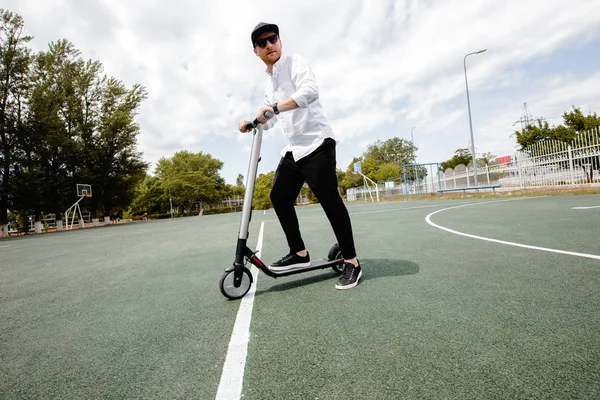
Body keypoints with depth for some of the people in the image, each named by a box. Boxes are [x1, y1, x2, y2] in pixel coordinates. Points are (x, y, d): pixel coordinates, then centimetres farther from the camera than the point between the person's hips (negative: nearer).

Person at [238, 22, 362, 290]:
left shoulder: (294, 62, -2)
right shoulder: (269, 82, 22)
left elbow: (310, 90, -22)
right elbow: (270, 119, 26)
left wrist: (275, 107, -28)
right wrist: (252, 124, 7)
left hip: (316, 142, -9)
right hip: (294, 148, 9)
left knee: (329, 199, -12)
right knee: (279, 196, 6)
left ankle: (351, 262, -1)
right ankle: (299, 253, 15)